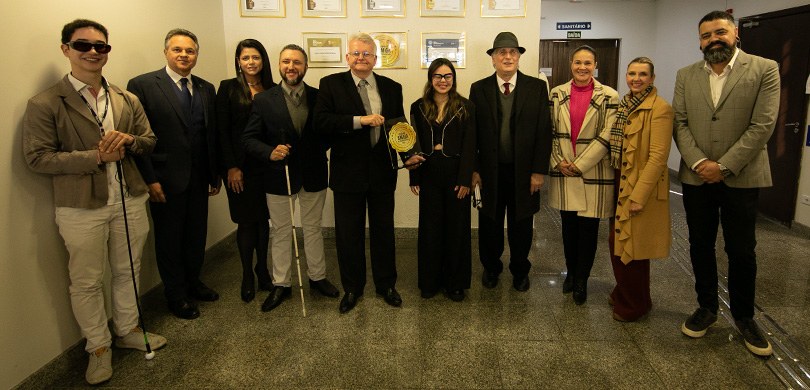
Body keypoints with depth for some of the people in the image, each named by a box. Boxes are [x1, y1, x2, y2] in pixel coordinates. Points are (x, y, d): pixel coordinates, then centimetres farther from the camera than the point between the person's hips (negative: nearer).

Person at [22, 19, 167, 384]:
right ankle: (98, 347, 28)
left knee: (127, 271, 18)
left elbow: (150, 141, 11)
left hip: (130, 200, 4)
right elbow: (37, 157, -11)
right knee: (86, 282, 9)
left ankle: (127, 330, 38)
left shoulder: (128, 100, 7)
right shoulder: (45, 104, -8)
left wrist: (129, 141, -12)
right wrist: (95, 157, -20)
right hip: (81, 208, -4)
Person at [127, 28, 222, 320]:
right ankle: (176, 295, 27)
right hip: (166, 178, -5)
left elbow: (212, 134, 9)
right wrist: (150, 179, -14)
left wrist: (216, 174, 9)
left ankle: (192, 282, 38)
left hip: (199, 178, 5)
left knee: (197, 234, 16)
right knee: (169, 238, 10)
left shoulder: (206, 88, 8)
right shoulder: (143, 85, -8)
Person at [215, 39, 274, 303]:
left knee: (264, 219, 10)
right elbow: (222, 130, -5)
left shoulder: (272, 89, 6)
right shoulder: (228, 88, -2)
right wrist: (231, 167, -10)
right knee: (246, 221, 4)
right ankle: (247, 276, 18)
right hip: (240, 165, -2)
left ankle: (262, 269, 25)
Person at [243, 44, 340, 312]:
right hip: (279, 176, -1)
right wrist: (270, 152, -23)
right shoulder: (264, 100, -4)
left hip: (313, 176, 1)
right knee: (281, 232, 12)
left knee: (313, 229, 16)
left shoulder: (319, 97, -1)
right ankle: (280, 284, 26)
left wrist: (320, 148, -13)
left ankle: (317, 277, 33)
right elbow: (249, 139, -6)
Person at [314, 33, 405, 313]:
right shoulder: (331, 84, -2)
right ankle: (352, 288, 28)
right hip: (348, 172, -2)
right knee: (348, 234, 10)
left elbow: (399, 125, 9)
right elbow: (320, 122, -14)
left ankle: (386, 285, 31)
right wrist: (360, 120, -23)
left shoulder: (392, 88, 6)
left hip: (382, 172, 2)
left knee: (384, 231, 14)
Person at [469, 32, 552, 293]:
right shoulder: (479, 89, 0)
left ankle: (520, 270, 33)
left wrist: (539, 170, -8)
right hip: (490, 170, 0)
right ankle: (491, 268, 34)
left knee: (521, 224, 13)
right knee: (490, 223, 13)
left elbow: (544, 132, -4)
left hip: (524, 171, 0)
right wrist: (473, 169, -4)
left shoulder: (537, 87, -1)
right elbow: (472, 132, 0)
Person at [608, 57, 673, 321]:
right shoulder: (625, 105, 11)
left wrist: (639, 195, -22)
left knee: (633, 246, 3)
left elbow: (657, 156, -19)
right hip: (619, 183, 8)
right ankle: (622, 293, 37)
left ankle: (635, 305, 23)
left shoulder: (660, 108, -14)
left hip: (640, 188, -7)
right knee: (617, 243, 17)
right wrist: (614, 184, 8)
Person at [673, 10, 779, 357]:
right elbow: (680, 123, 1)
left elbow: (762, 126, -10)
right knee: (700, 246, 12)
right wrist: (698, 162, -13)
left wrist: (724, 166, -15)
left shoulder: (764, 70, -4)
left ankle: (744, 316, 25)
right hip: (695, 177, 3)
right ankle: (707, 307, 29)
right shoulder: (686, 76, 6)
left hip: (741, 178, -3)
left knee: (742, 251, 7)